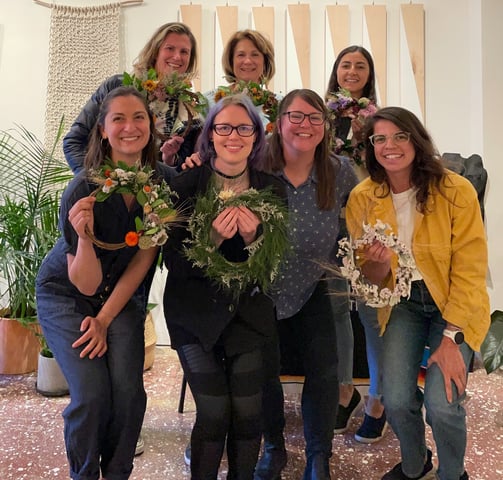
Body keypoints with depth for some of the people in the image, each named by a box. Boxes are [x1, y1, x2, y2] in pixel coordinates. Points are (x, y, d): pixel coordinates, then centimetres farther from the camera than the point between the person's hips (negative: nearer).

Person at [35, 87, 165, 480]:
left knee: (128, 390, -13)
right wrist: (84, 236, -42)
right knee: (91, 394, -16)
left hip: (122, 296, 3)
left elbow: (143, 259, -8)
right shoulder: (84, 190, -26)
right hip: (65, 295, -3)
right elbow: (86, 284, -22)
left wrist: (105, 320, -10)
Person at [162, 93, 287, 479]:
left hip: (249, 312, 2)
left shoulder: (271, 189, -2)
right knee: (214, 414, -5)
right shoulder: (186, 185, -8)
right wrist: (213, 238, -26)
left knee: (248, 413, -1)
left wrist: (252, 237, -19)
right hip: (196, 313, -2)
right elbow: (173, 263, -9)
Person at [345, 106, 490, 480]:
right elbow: (372, 279, -1)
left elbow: (469, 270, -14)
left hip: (456, 304, -2)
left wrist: (451, 338, -18)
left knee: (442, 404, -16)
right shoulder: (363, 198, -8)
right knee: (396, 401, -8)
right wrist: (377, 263, -25)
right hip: (403, 303, 3)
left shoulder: (456, 190, -18)